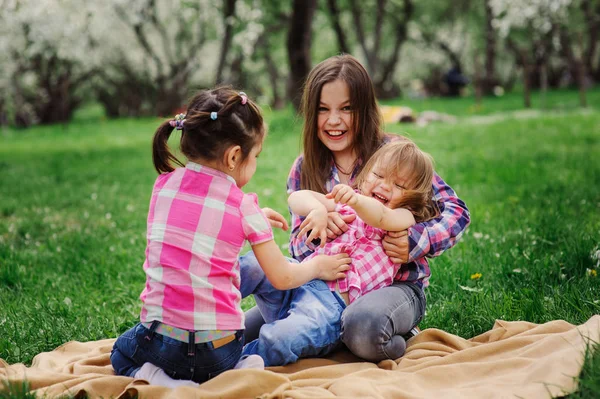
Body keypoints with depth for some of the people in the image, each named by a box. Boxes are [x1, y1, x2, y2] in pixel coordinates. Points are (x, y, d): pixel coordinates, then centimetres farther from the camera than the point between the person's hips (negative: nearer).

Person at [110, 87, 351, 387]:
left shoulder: (164, 185, 1)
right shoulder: (243, 206, -8)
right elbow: (282, 278, -1)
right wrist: (318, 267, 19)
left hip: (161, 338, 1)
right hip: (219, 350, 0)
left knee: (122, 353, 31)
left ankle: (154, 378, -1)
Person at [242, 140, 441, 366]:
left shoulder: (405, 217, 10)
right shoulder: (347, 201, 25)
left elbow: (381, 217, -15)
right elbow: (296, 197, 15)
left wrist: (356, 200, -37)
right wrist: (318, 209, -8)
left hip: (334, 300, -5)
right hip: (304, 274, 5)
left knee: (283, 337, -33)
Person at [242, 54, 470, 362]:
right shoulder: (303, 169, 10)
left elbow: (455, 210, -3)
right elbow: (298, 245, 6)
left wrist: (414, 243, -22)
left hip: (395, 284, -5)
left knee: (363, 326, -40)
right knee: (242, 330, -12)